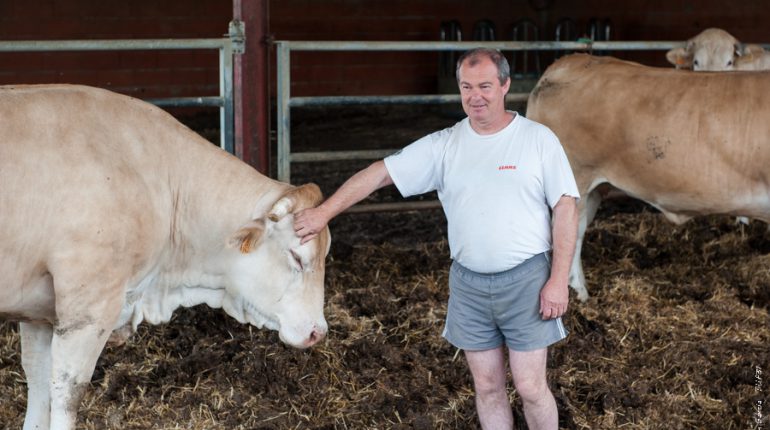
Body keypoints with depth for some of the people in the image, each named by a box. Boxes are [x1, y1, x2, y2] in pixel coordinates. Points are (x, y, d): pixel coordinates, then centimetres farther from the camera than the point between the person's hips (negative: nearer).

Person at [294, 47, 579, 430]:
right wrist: (324, 211, -8)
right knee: (487, 387, 11)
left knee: (530, 387, -1)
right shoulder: (444, 146, 1)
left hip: (525, 280, -3)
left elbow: (566, 208, -5)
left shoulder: (538, 139, -5)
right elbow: (381, 172, -1)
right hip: (467, 282, 3)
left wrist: (559, 280, -11)